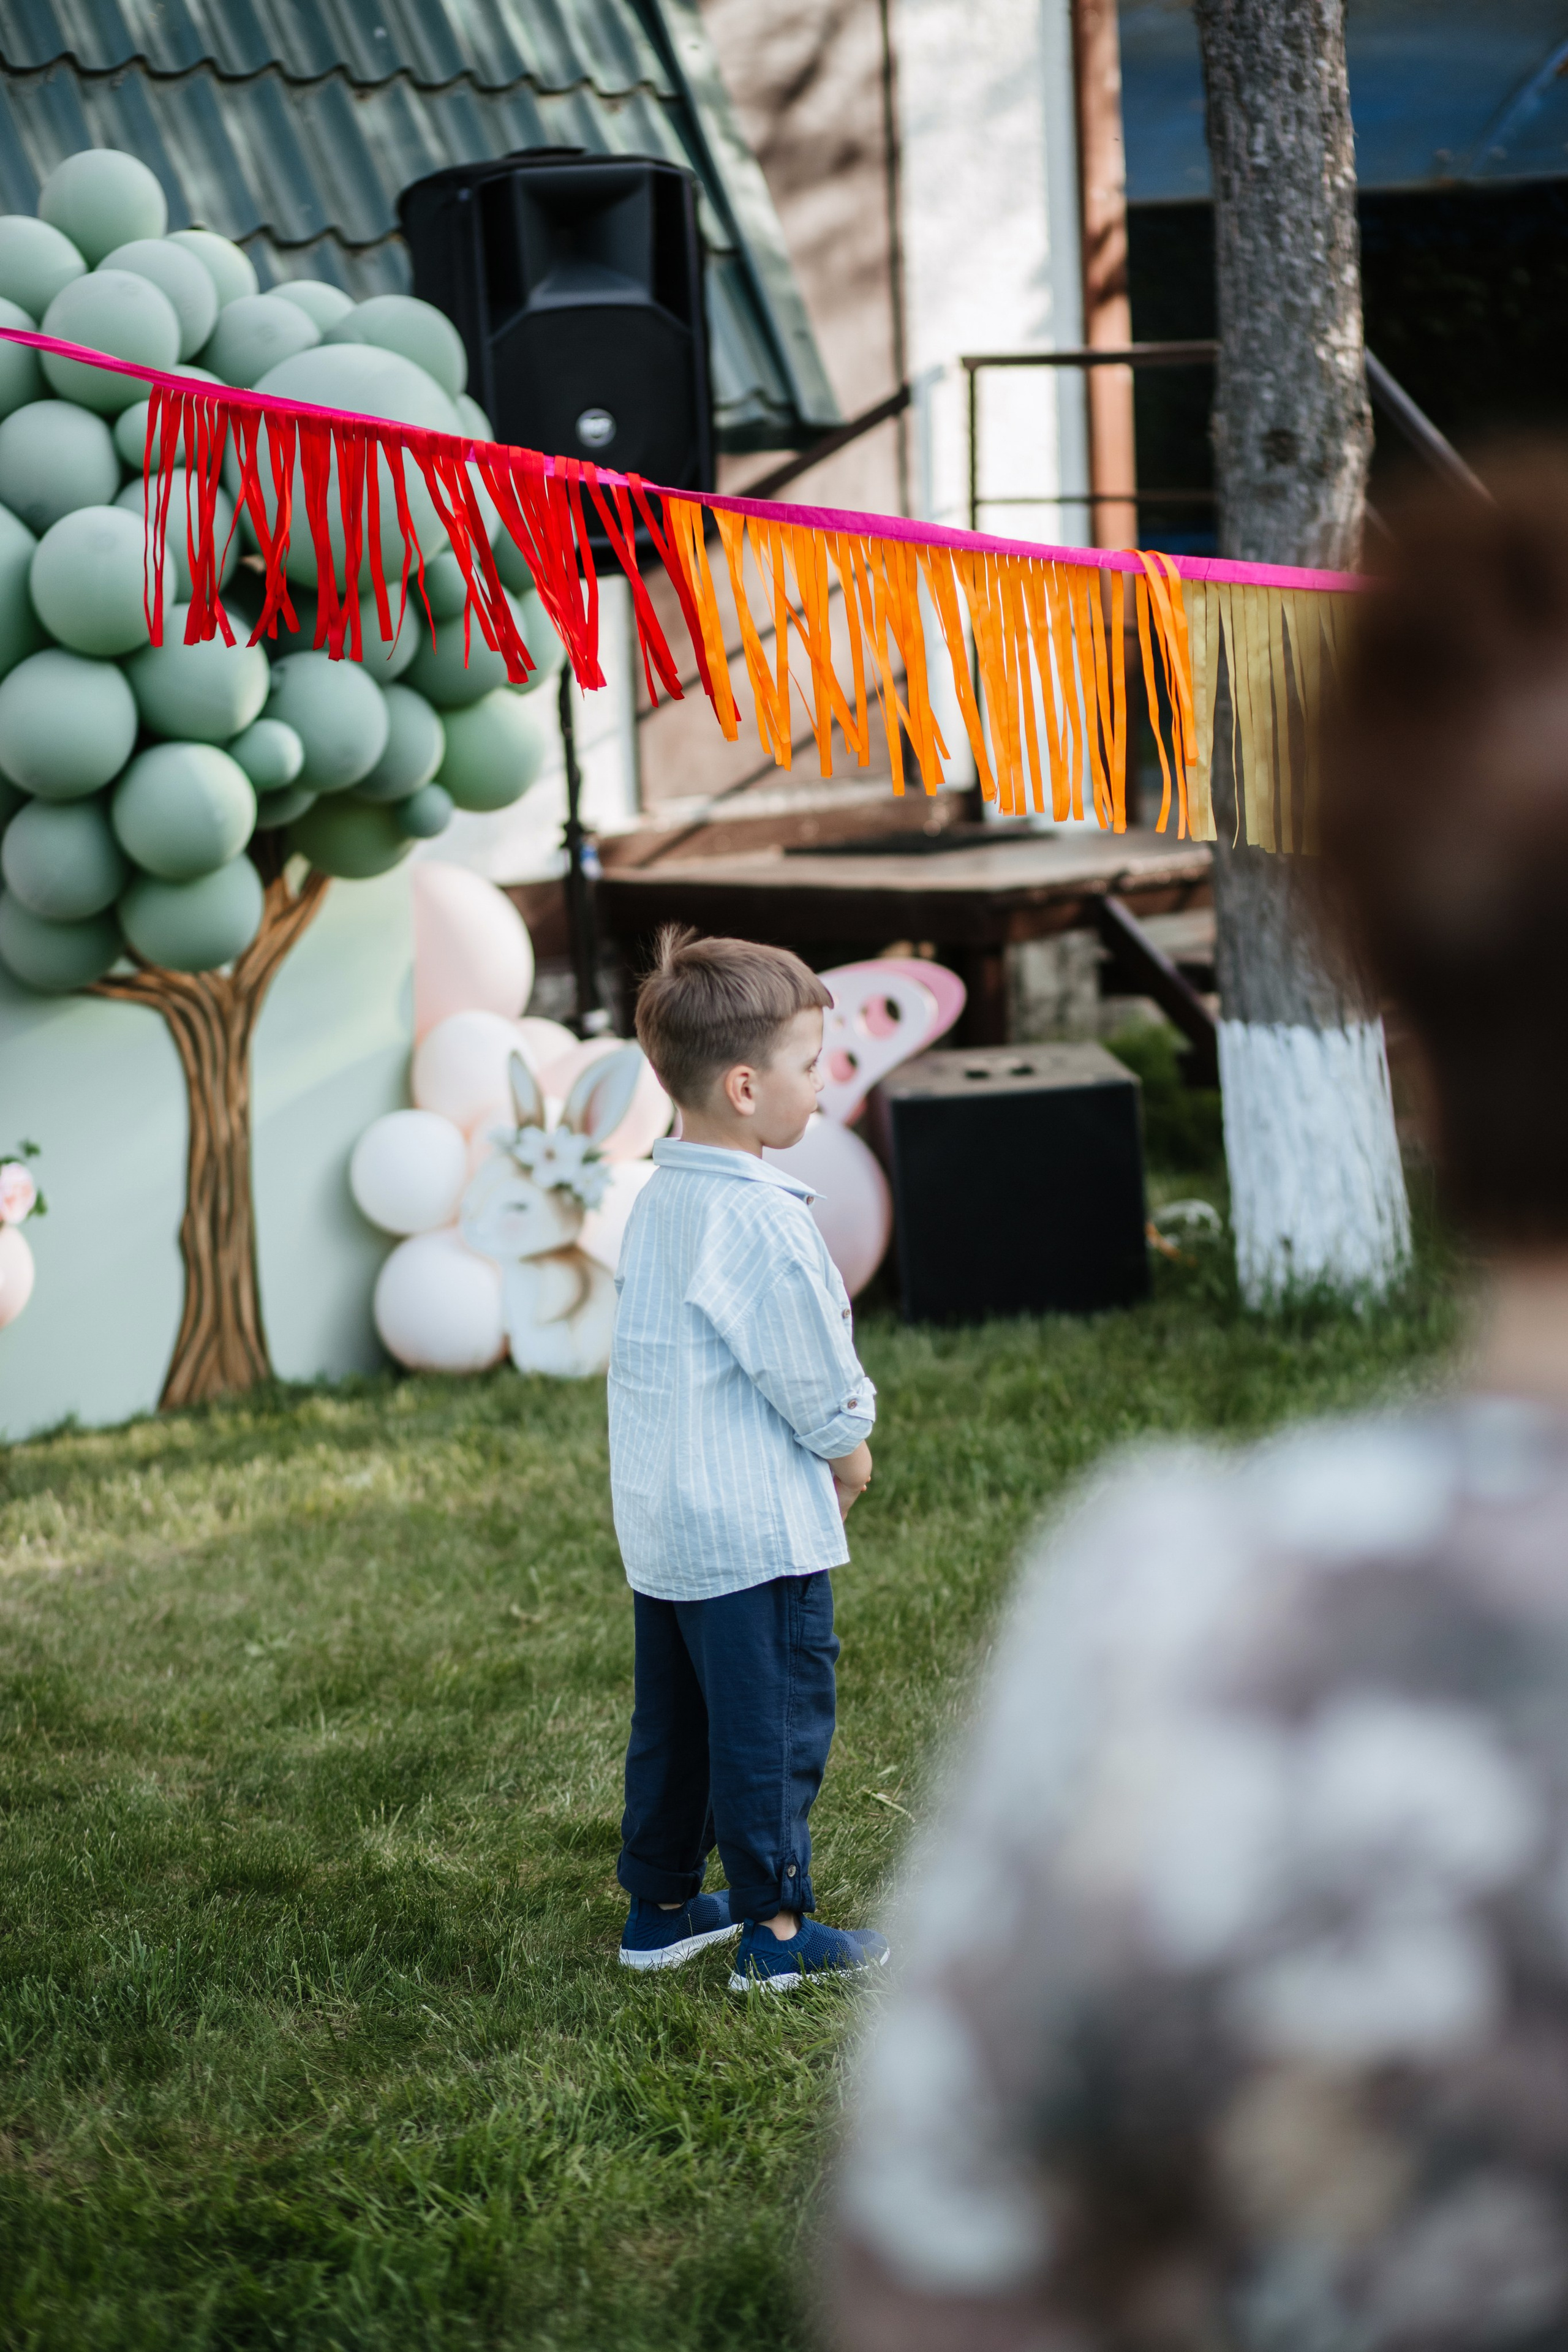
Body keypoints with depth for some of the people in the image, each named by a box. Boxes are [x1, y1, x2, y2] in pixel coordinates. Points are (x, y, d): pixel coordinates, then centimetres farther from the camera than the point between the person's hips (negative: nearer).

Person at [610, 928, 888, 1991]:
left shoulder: (661, 1201, 8)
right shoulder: (758, 1221, -21)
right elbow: (809, 1374, -16)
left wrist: (824, 1453, 14)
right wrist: (849, 1449, 4)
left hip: (660, 1523, 9)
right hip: (755, 1526, -9)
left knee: (674, 1720, 17)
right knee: (777, 1723, 0)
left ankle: (661, 1906, 26)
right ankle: (776, 1932, 6)